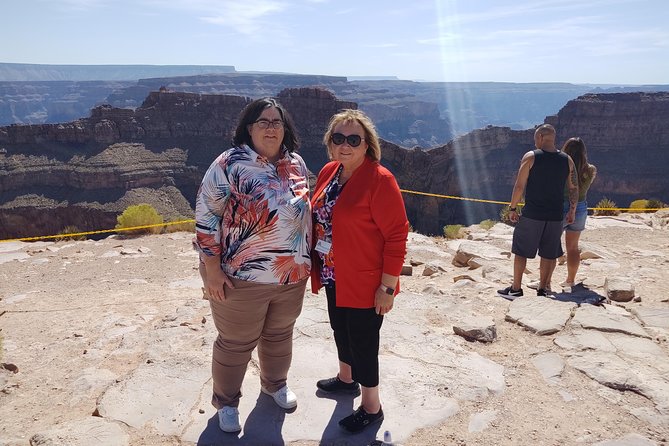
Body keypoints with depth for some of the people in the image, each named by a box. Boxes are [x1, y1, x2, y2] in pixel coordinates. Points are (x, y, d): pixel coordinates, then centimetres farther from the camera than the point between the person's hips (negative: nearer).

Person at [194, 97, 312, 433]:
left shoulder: (297, 164, 3)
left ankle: (275, 384, 51)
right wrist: (213, 269, -16)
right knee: (236, 343, 13)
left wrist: (305, 260, 15)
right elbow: (206, 216, -14)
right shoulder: (230, 164, -14)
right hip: (241, 277, -5)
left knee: (280, 334, 24)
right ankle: (226, 402, 38)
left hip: (292, 276, 5)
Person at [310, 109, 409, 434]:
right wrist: (317, 266, 14)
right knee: (340, 329, 24)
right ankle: (346, 378, 50)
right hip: (334, 276, 8)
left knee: (362, 340, 6)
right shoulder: (328, 171, 3)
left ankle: (371, 407, 27)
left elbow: (397, 235, -20)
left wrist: (388, 286, -20)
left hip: (363, 282, -7)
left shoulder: (379, 180, -20)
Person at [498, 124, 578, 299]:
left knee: (521, 251, 7)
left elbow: (519, 186, -10)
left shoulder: (530, 157, -8)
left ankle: (516, 289, 12)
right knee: (549, 254, 13)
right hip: (555, 216, 4)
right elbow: (574, 188, 7)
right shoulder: (567, 160, 5)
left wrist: (512, 208, -1)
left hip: (532, 214, -3)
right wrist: (572, 211, 17)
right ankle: (543, 288, 20)